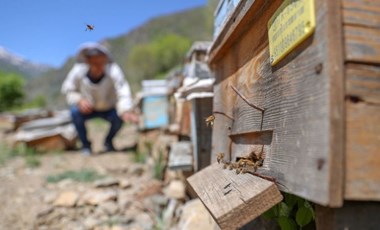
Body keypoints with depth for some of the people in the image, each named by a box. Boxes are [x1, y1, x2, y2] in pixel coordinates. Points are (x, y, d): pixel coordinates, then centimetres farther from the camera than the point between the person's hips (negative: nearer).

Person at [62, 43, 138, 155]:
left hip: (109, 109, -1)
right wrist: (79, 100, -29)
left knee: (119, 116, -31)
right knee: (75, 111, -29)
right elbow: (67, 89, -8)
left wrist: (126, 111, -59)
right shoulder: (78, 71, -22)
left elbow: (123, 93, -41)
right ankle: (85, 144, -3)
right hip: (88, 108, 1)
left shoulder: (113, 70, -29)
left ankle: (108, 142, 5)